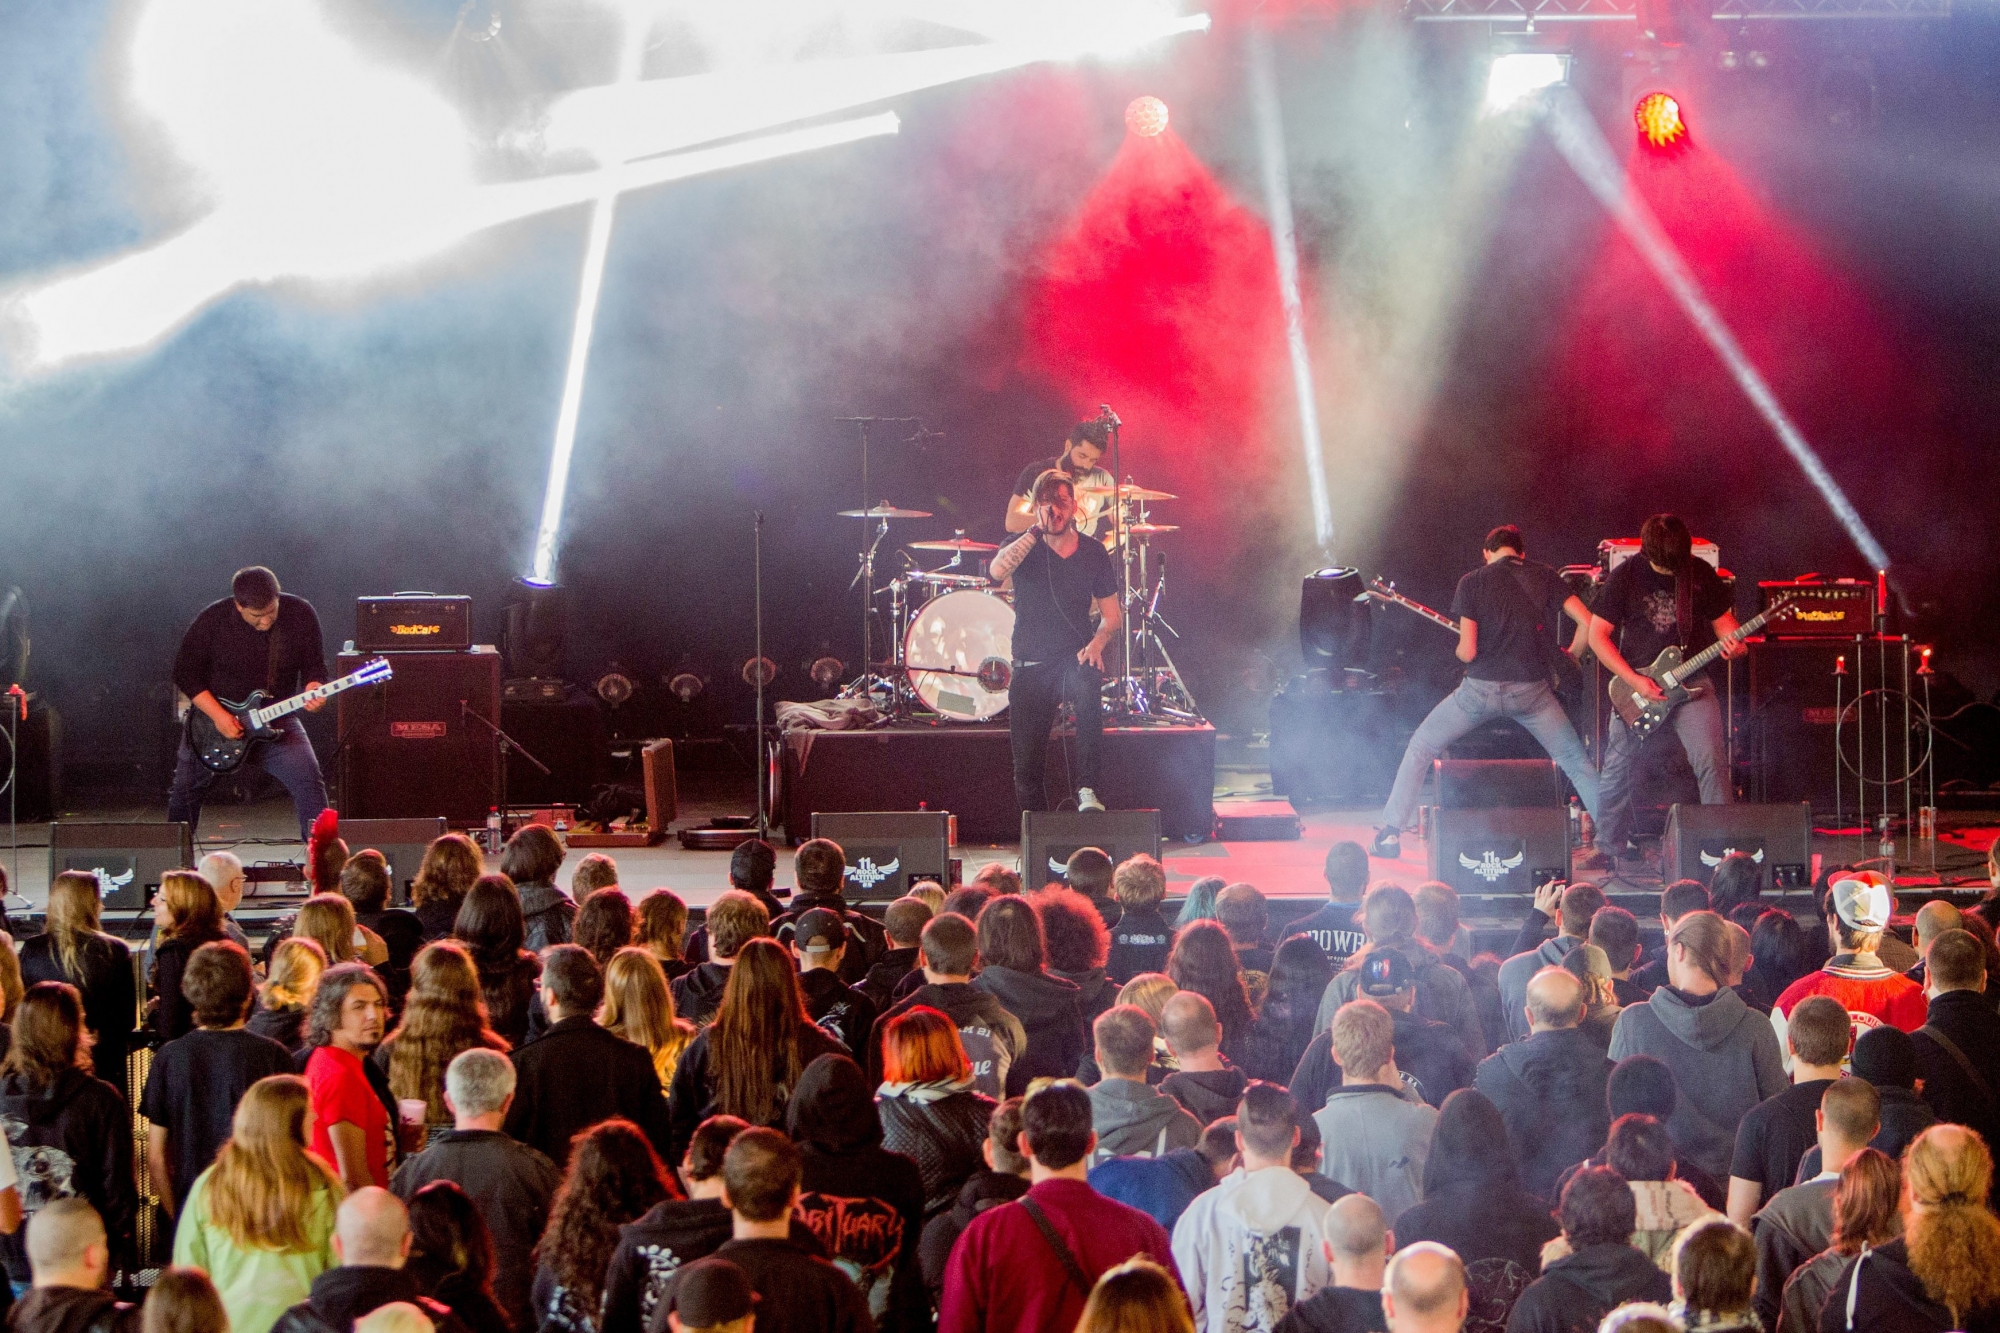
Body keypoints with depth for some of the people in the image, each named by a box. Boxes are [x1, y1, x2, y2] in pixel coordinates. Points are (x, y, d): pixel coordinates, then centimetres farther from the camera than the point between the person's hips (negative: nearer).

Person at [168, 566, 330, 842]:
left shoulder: (300, 614, -10)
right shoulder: (213, 620, -15)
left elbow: (314, 665, 1)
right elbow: (185, 672, -8)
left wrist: (312, 690, -23)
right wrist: (218, 715, -18)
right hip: (212, 716, 0)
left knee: (308, 780, -21)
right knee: (186, 788, 7)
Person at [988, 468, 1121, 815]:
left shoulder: (1093, 553, 3)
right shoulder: (1023, 547, -1)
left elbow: (1112, 615, 9)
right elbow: (997, 571, -25)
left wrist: (1096, 644, -11)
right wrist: (1037, 532, -23)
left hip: (1074, 658, -1)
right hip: (1031, 665, 1)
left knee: (1087, 687, -38)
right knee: (1026, 766, -3)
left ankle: (1088, 790, -35)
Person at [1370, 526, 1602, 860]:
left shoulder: (1472, 582, 2)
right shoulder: (1545, 576, 8)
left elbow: (1467, 651, -5)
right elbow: (1588, 623, -1)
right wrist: (1569, 659, 17)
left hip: (1482, 688, -1)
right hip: (1532, 690, 1)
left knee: (1421, 748, 16)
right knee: (1577, 762, 15)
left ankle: (1390, 831, 8)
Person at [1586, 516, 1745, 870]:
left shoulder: (1701, 574, 0)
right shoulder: (1625, 577, -7)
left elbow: (1722, 618, 11)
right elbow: (1597, 635, -5)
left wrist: (1732, 643, -14)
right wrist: (1634, 681, -13)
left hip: (1691, 681, 1)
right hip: (1634, 682, -1)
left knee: (1711, 760, -16)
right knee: (1620, 767, 7)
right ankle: (1611, 843, 25)